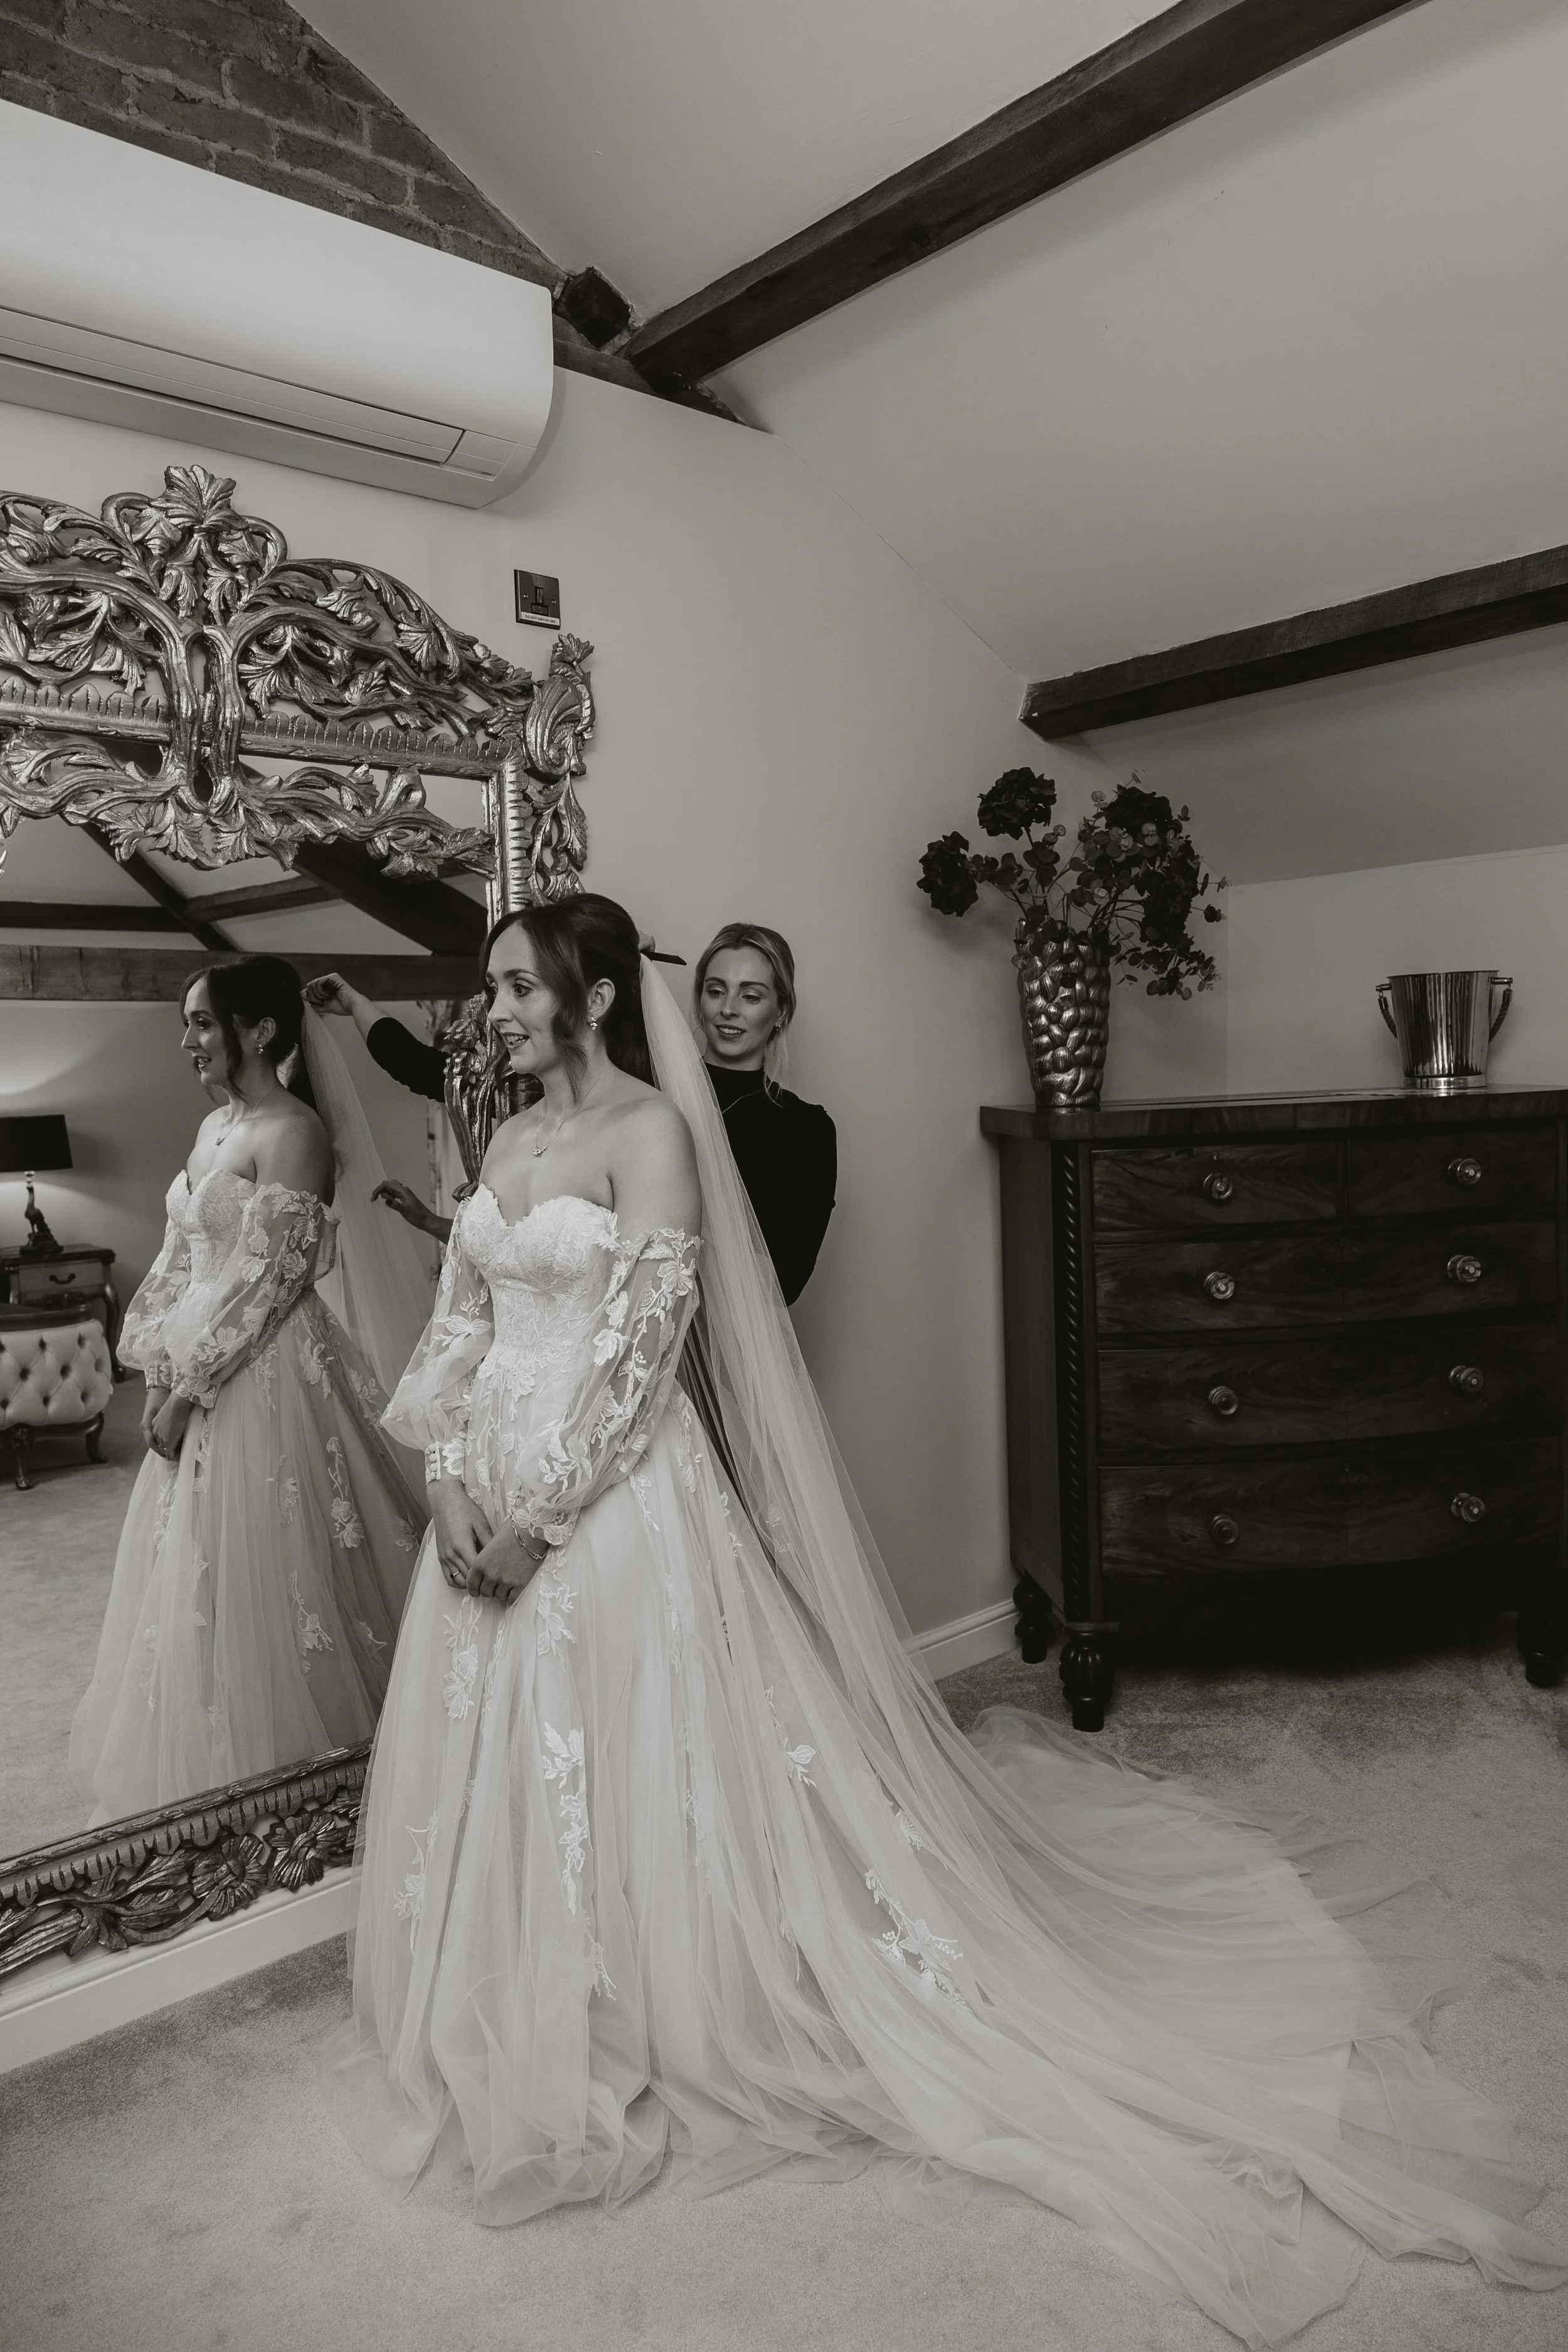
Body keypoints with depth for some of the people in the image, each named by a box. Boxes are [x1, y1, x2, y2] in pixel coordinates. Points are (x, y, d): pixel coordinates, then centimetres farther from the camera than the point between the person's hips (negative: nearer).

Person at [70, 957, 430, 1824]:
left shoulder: (292, 1133, -16)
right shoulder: (214, 1125, 11)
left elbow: (266, 1279, -19)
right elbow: (180, 1259, 13)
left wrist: (189, 1387, -16)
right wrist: (160, 1374, 6)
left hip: (264, 1375, -9)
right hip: (199, 1373, 9)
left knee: (248, 1572, 2)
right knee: (196, 1568, 17)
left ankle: (268, 1765, 21)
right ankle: (213, 1759, 34)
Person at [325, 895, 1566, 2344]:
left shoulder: (653, 1130, -12)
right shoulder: (508, 1143, 11)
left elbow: (634, 1352, -17)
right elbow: (460, 1326, 10)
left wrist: (537, 1516, -17)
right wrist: (452, 1486, -3)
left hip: (614, 1503, -8)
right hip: (496, 1505, 8)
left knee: (642, 1780, 4)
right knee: (493, 1781, 17)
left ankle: (670, 2033, 27)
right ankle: (516, 2031, 40)